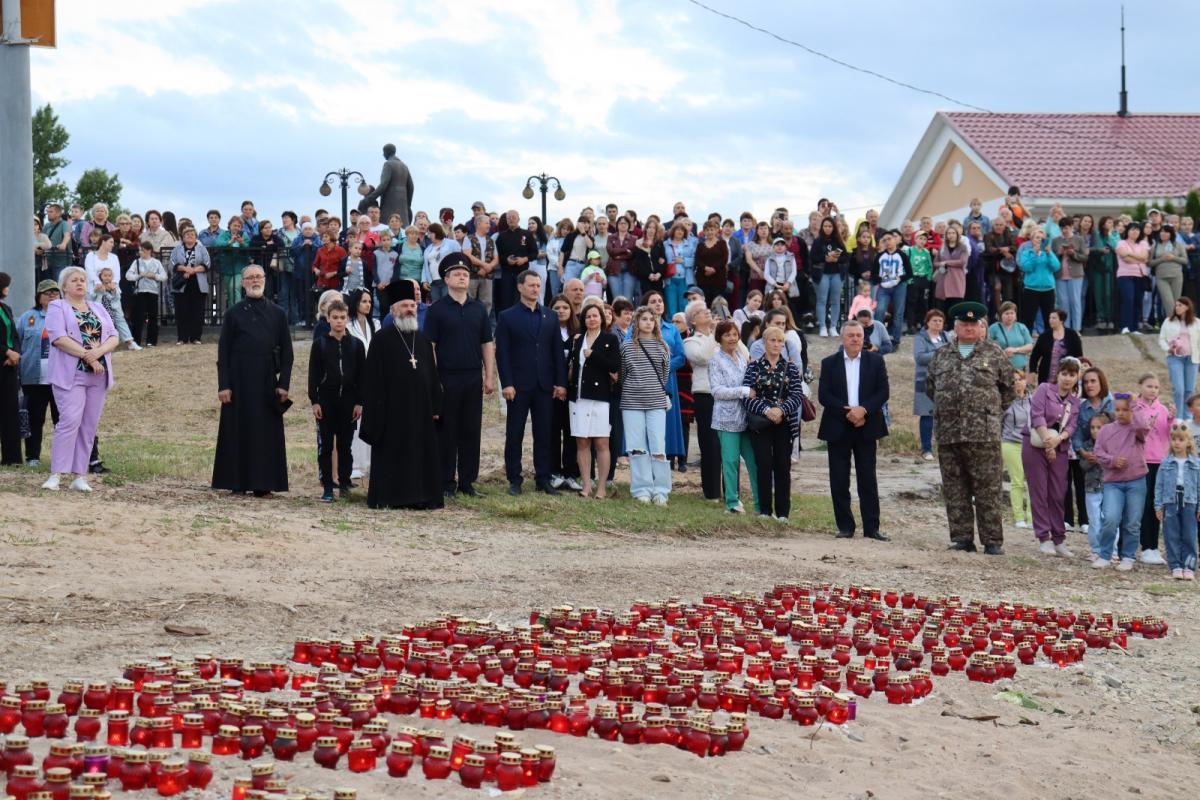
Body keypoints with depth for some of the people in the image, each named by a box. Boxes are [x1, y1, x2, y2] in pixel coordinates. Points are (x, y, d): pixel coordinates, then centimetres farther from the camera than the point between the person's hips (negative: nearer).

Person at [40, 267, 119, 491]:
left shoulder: (98, 309, 18)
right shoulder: (57, 308, 3)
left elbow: (114, 338, 9)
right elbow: (59, 338, -12)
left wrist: (98, 352, -11)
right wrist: (87, 355, -16)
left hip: (98, 375, 5)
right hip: (71, 374, -5)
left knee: (89, 426, 2)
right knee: (70, 421, -16)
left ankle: (79, 476, 4)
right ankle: (56, 474, -15)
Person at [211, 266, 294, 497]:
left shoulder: (278, 314, 6)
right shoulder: (234, 313, 2)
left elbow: (286, 352, 6)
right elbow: (223, 351, 0)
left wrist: (284, 384, -3)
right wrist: (223, 385, -8)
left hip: (266, 382, 1)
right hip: (239, 380, -1)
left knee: (267, 431, 1)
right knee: (238, 429, 1)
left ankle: (263, 483, 7)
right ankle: (237, 482, 8)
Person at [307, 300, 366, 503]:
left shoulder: (356, 345, 5)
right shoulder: (320, 344, 2)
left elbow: (361, 375, 6)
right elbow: (313, 374, 1)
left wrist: (359, 402, 0)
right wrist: (314, 401, -5)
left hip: (348, 400, 1)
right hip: (326, 400, -1)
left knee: (345, 444, 6)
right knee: (325, 446, -1)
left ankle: (344, 483, 14)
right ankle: (327, 487, 2)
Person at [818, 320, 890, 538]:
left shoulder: (875, 361, 6)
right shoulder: (829, 363, 5)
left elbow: (883, 391, -1)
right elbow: (824, 395, -3)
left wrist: (864, 410, -15)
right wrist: (847, 412, -14)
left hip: (866, 427, 0)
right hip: (837, 428, 0)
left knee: (868, 479, 1)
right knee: (839, 481, 1)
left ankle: (871, 527, 4)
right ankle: (845, 526, 9)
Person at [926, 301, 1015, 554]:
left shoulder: (993, 352, 6)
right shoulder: (942, 356, 15)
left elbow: (1008, 386, 10)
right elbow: (930, 386, 25)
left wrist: (994, 410, 10)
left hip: (983, 433, -4)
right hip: (948, 434, 4)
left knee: (988, 489, -3)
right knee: (954, 490, 5)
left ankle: (993, 541, 0)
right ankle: (961, 538, 11)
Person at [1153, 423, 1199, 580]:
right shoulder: (1166, 463, 4)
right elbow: (1159, 485, 5)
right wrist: (1158, 506, -1)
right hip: (1170, 503, 0)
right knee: (1172, 537, 1)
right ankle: (1175, 566, 5)